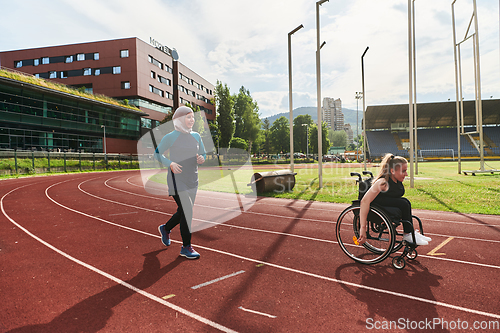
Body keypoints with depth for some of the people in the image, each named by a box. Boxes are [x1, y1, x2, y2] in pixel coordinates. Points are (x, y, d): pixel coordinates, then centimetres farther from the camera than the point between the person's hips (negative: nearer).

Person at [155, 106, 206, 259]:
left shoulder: (196, 136, 8)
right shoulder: (170, 137, -7)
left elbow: (203, 154, 17)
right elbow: (157, 153, 1)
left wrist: (201, 159, -7)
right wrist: (170, 163, -15)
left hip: (192, 180, 6)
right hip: (177, 179, -6)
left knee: (184, 212, 14)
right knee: (187, 212, -10)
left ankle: (165, 228, 42)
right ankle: (186, 247, 5)